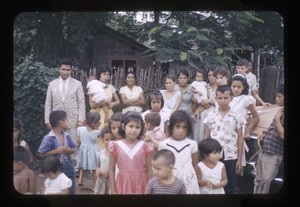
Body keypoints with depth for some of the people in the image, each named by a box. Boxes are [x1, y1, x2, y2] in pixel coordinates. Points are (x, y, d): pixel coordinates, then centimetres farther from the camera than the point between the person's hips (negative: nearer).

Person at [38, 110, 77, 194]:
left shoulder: (67, 136, 1)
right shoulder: (49, 138, -16)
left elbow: (74, 149, 9)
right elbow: (42, 153, -16)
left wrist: (69, 150, -13)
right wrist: (56, 151, -22)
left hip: (68, 168, 5)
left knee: (71, 190, 15)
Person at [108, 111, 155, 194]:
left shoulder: (145, 146, -2)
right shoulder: (116, 146, -3)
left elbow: (149, 170, 3)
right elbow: (112, 170, 3)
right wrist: (113, 190, 1)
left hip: (140, 186, 0)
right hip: (123, 186, 0)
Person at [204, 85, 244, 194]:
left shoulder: (236, 116, -2)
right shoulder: (210, 115, 0)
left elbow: (240, 138, 2)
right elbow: (207, 136, 6)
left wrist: (239, 159, 0)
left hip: (231, 157, 0)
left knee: (230, 187, 9)